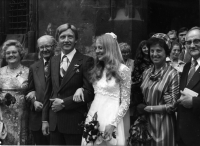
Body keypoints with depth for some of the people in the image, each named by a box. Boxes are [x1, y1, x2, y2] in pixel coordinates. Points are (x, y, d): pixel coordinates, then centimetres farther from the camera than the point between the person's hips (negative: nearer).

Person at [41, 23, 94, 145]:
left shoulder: (86, 61, -7)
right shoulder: (53, 61, 11)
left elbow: (90, 92, -12)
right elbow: (48, 91, 13)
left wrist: (64, 103, -13)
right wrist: (45, 119, 10)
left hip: (75, 122, -5)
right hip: (54, 122, 5)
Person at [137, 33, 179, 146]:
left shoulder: (173, 74, -11)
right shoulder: (147, 72, 7)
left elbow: (173, 105, -12)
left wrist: (148, 108, -11)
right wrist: (140, 107, -4)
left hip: (163, 123, -5)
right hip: (146, 122, 5)